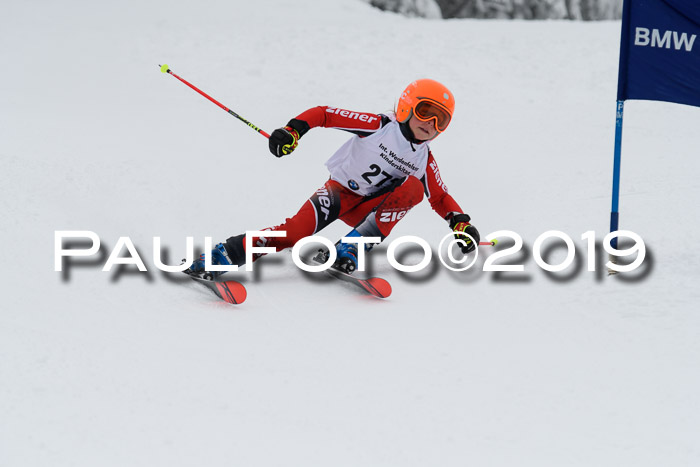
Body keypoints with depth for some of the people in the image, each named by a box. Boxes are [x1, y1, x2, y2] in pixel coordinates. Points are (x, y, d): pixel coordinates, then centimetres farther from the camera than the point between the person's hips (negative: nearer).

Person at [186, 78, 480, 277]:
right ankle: (224, 256, -32)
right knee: (297, 231, -32)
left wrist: (461, 224, -2)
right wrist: (292, 130, -27)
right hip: (340, 190, -4)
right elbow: (324, 114, -12)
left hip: (371, 209, 4)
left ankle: (350, 250, -26)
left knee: (413, 187, -25)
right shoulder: (379, 126, -10)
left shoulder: (424, 160, 4)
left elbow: (440, 198, 15)